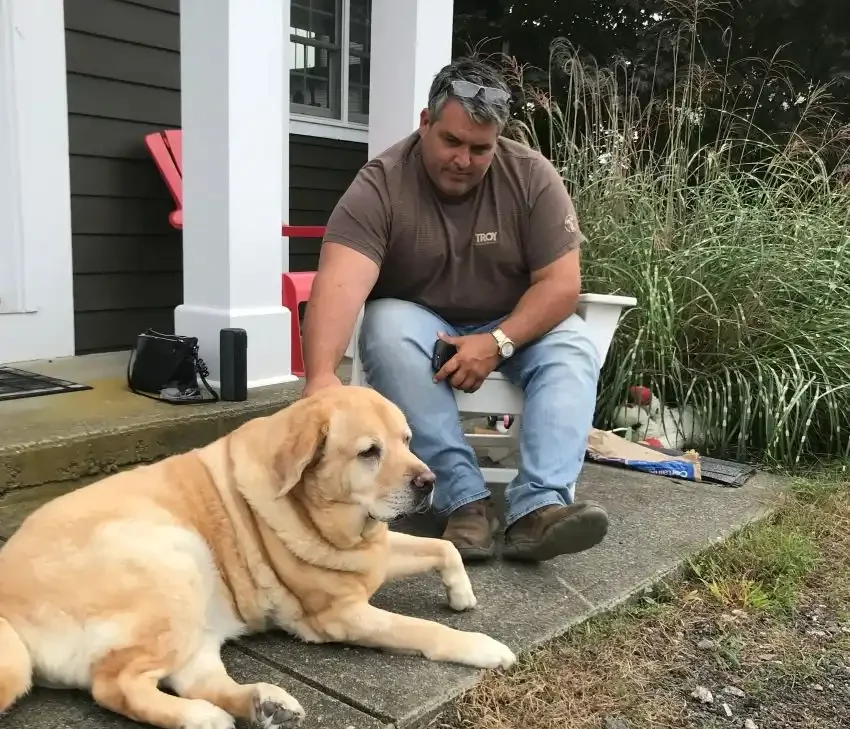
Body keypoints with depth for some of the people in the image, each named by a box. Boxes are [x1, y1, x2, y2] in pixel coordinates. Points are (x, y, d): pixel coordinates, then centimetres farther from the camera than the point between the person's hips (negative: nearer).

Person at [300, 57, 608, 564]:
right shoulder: (380, 185, -21)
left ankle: (539, 507, -40)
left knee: (573, 348, -26)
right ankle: (467, 501, -35)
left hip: (514, 327, 2)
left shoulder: (533, 177, -14)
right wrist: (321, 376, -52)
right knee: (388, 328, -33)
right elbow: (340, 283, -36)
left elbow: (562, 284, -16)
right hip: (417, 321, -1)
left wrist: (497, 342, -30)